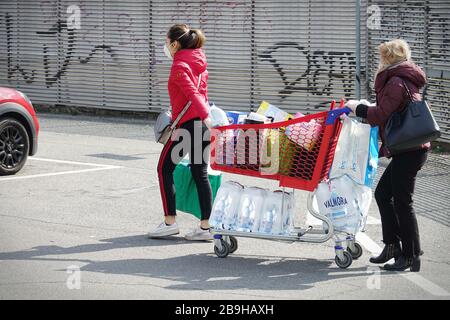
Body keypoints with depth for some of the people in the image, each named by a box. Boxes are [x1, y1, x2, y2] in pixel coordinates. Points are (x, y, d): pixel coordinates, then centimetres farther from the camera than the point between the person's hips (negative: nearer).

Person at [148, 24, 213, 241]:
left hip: (187, 124, -8)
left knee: (165, 168, 5)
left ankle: (170, 222, 5)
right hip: (203, 124, 8)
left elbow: (192, 93, -24)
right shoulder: (198, 62, 15)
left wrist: (205, 116, -33)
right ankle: (205, 226, 6)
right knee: (200, 174, 8)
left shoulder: (180, 66, -11)